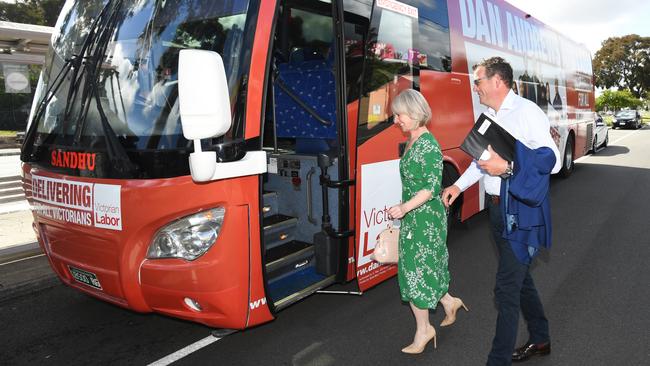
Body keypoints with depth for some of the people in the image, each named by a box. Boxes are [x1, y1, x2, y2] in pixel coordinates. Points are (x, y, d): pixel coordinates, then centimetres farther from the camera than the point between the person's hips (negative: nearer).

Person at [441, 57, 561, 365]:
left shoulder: (526, 111, -15)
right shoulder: (489, 116, 9)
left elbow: (552, 160, -17)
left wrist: (507, 168, -25)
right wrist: (459, 185, 13)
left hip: (520, 212, -9)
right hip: (497, 209, 9)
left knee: (506, 288, -4)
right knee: (519, 277, 21)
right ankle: (540, 340, 41)